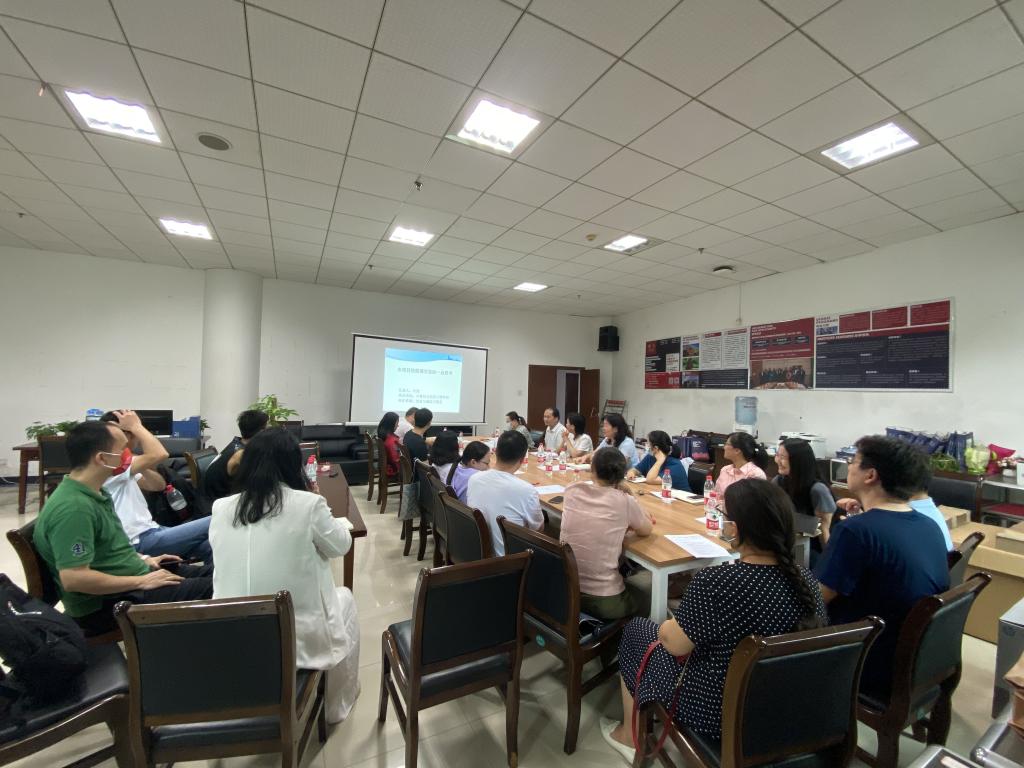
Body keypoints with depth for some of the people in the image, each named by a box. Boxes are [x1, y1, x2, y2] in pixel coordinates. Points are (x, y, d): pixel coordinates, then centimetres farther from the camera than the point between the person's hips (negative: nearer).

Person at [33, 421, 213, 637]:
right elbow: (73, 579, -29)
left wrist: (142, 560, 11)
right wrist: (141, 582, -21)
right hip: (107, 604, -9)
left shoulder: (95, 493, 5)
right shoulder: (73, 507, -26)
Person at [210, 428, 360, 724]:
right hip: (297, 638, -5)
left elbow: (231, 563, 13)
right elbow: (341, 545, -1)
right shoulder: (308, 504, -18)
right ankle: (337, 705, 39)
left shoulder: (220, 508, -4)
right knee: (344, 597, 26)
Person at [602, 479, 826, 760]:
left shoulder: (714, 582, -33)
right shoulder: (806, 579, -13)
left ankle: (630, 737, 36)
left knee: (635, 631, 18)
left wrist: (667, 627, 3)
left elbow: (674, 643, -19)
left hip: (714, 712, -6)